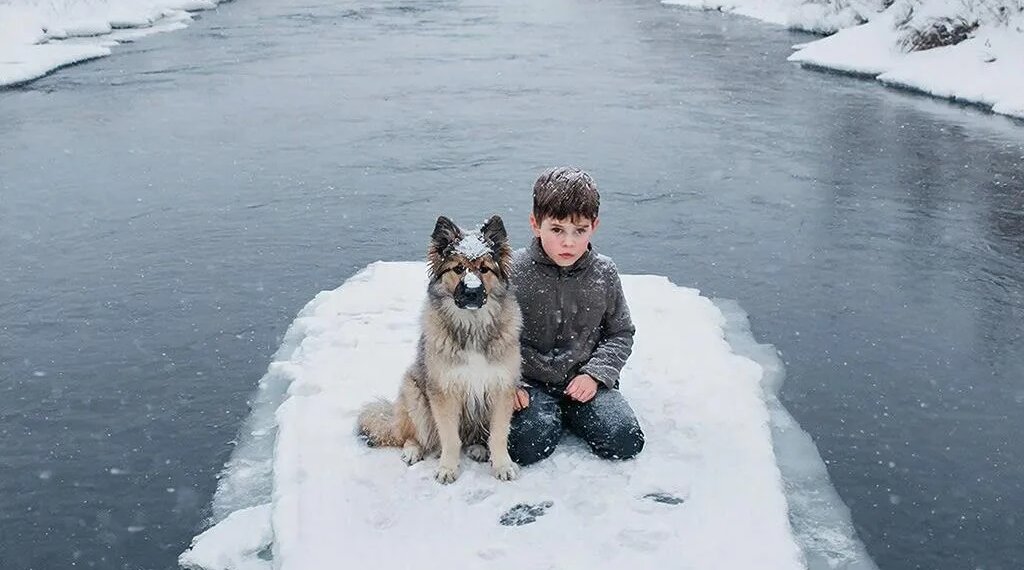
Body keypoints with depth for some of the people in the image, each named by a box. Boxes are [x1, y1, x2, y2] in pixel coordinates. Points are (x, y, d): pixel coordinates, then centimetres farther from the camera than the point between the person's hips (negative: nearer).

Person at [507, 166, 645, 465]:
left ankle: (565, 410, 12)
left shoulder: (603, 273, -2)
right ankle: (546, 413, 9)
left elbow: (621, 332, 8)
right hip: (530, 381, -2)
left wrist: (595, 374, -6)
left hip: (584, 379, 2)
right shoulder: (514, 272, -10)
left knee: (625, 441, -14)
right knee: (528, 446, -25)